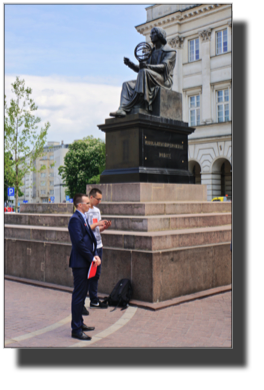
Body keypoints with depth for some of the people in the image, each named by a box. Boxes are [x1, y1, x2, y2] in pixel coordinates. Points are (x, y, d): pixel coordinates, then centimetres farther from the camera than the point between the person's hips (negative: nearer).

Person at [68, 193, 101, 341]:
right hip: (80, 263, -10)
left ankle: (79, 323, 29)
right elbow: (79, 242, -22)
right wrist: (92, 257, -16)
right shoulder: (75, 219, -15)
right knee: (78, 295, -4)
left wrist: (96, 255, 2)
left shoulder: (83, 218, 15)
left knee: (82, 294, 17)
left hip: (86, 262, 10)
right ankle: (76, 330, 4)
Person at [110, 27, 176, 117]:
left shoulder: (170, 51, 5)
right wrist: (130, 64, 1)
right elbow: (139, 69, 20)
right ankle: (122, 109, -34)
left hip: (164, 81, -7)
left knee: (144, 71, -34)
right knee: (127, 84, -11)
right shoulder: (152, 52, 27)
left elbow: (164, 66, -15)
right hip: (151, 82, 7)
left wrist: (147, 66, -31)